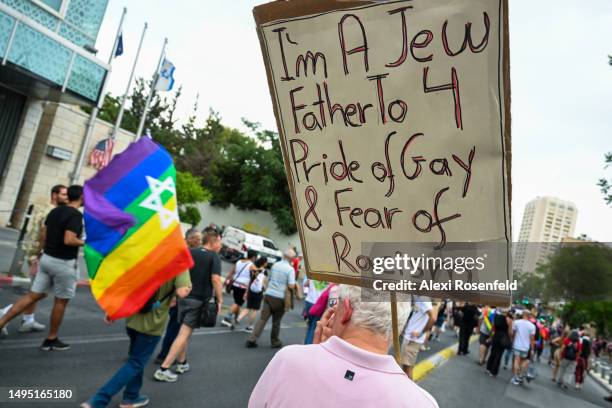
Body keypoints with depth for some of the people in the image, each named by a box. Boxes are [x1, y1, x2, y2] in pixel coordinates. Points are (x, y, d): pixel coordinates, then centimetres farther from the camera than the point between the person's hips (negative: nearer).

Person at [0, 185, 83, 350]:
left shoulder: (55, 211, 9)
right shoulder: (76, 215, -18)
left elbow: (43, 234, 14)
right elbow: (68, 240, -27)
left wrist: (45, 252, 23)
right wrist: (83, 242, -9)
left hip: (47, 259, 8)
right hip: (64, 263, -7)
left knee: (33, 296, 13)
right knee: (61, 302, 8)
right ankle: (51, 339, 18)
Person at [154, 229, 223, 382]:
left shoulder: (189, 252, 8)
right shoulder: (214, 257, -9)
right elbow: (215, 279, -20)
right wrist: (219, 300, -11)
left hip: (184, 297, 6)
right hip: (199, 300, -6)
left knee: (184, 332, 20)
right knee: (184, 334, -3)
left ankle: (182, 363, 32)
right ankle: (163, 369, -5)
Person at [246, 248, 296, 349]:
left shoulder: (275, 265, 7)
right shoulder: (290, 269, -10)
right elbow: (291, 286, -15)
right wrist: (294, 284, 5)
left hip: (268, 294, 4)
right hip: (280, 298, -4)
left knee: (262, 318, 2)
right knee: (276, 321, 11)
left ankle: (252, 339, -6)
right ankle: (275, 342, 23)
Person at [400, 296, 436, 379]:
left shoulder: (423, 299, -19)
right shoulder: (418, 298, 9)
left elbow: (433, 318, -29)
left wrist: (420, 333, -19)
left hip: (413, 339, -9)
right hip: (408, 336, 9)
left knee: (407, 367, -2)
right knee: (404, 366, 18)